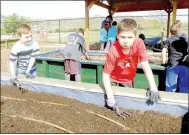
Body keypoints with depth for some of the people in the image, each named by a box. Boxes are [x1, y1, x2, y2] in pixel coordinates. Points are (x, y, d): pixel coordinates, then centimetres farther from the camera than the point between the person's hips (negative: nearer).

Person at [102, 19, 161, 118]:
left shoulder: (139, 44, -25)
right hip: (113, 79, -2)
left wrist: (153, 88, -32)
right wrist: (110, 97, -32)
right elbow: (106, 75, -26)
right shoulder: (113, 52, -32)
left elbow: (145, 66, -24)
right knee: (110, 106, -6)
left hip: (128, 80, 3)